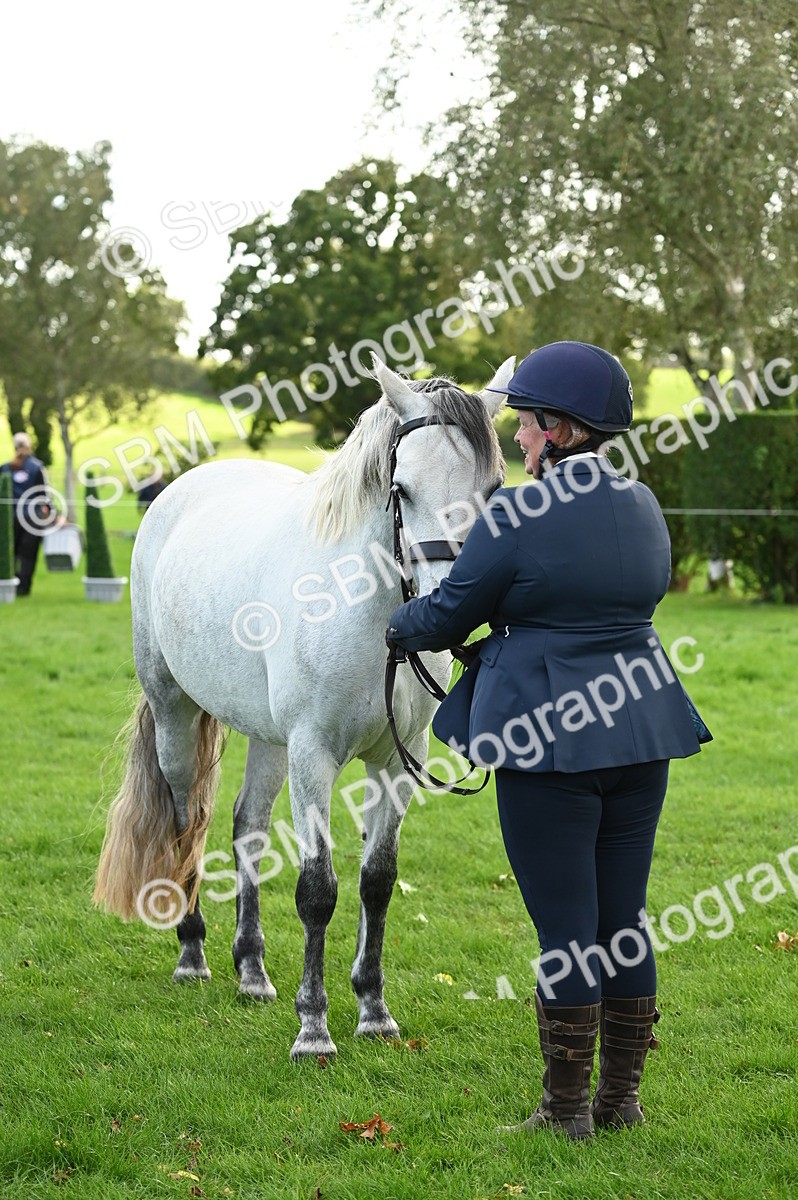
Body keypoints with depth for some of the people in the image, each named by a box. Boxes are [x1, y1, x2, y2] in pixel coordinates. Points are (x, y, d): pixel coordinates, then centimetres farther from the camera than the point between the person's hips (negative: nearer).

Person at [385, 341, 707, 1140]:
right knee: (624, 918, 12)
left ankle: (567, 1107, 7)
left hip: (550, 737, -7)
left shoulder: (514, 519, -13)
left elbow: (447, 615, -3)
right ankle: (621, 1096, 20)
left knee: (565, 926, 0)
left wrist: (400, 627, 20)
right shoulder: (645, 508, 8)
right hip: (642, 728, 7)